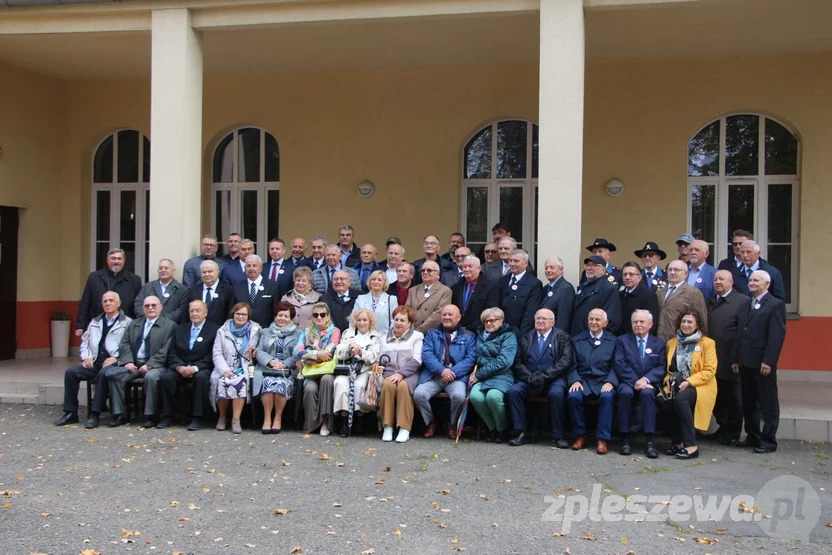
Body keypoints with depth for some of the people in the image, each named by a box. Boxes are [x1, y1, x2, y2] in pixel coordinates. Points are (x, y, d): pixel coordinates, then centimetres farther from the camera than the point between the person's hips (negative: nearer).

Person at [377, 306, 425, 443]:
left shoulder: (417, 336, 9)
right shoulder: (385, 338, 22)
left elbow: (416, 360, -4)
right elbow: (380, 360, 14)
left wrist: (401, 373, -17)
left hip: (409, 374, -2)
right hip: (389, 372, 3)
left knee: (403, 386, -36)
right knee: (387, 385, -32)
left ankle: (404, 428, -32)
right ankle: (387, 427, -26)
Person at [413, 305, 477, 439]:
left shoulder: (469, 336, 12)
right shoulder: (432, 333, 16)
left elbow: (470, 358, 0)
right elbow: (427, 354, 1)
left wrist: (453, 372, -16)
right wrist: (441, 370, -16)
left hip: (456, 376, -1)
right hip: (433, 375, 2)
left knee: (459, 395, -32)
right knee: (419, 394, -26)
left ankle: (453, 425, -1)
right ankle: (430, 423, 2)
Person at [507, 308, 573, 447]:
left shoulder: (562, 336, 8)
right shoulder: (526, 338, 18)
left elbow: (565, 361, -6)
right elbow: (518, 362, 9)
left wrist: (544, 376, -16)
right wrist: (530, 377, -11)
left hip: (553, 379, -3)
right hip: (529, 378, 3)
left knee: (556, 393, -34)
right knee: (513, 391, -24)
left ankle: (559, 436, -22)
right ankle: (523, 433, -19)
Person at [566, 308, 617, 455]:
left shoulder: (613, 341, 11)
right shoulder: (577, 340, 15)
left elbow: (615, 366, 4)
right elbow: (573, 365, 10)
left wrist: (610, 382, -14)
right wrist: (575, 380, -9)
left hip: (604, 381, -1)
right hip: (583, 380, 1)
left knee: (607, 397, -34)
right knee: (573, 396, -30)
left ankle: (602, 439, -26)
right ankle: (580, 435, -12)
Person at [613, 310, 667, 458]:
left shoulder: (659, 344, 16)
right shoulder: (622, 340, 12)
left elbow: (661, 367, 3)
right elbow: (620, 365, -1)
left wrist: (646, 379, -16)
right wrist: (635, 381, -15)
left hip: (648, 384, 0)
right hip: (628, 382, 0)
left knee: (647, 393, -35)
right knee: (625, 393, -35)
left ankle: (650, 441, -37)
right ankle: (625, 439, -31)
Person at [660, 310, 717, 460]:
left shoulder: (707, 343, 3)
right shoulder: (672, 343, 18)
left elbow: (710, 370, -5)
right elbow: (668, 368, 20)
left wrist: (689, 382, -17)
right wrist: (668, 380, -3)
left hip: (699, 386, -4)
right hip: (676, 385, 4)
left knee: (680, 399, -36)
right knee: (664, 400, -30)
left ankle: (691, 446, -32)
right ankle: (677, 441, -14)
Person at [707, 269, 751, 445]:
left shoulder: (743, 301, -5)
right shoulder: (710, 302, 16)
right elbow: (704, 328, 10)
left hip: (731, 360, -5)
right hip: (713, 359, 5)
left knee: (733, 399, 5)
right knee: (717, 397, 11)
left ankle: (732, 435, 17)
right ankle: (723, 428, 26)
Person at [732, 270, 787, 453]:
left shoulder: (776, 305, -6)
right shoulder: (746, 305, 17)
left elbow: (777, 335, -14)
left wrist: (768, 361, -19)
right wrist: (735, 358, 10)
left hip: (763, 363, -7)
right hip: (746, 362, 7)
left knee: (768, 403, 2)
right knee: (748, 403, 12)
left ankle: (768, 440, 8)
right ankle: (753, 436, 23)